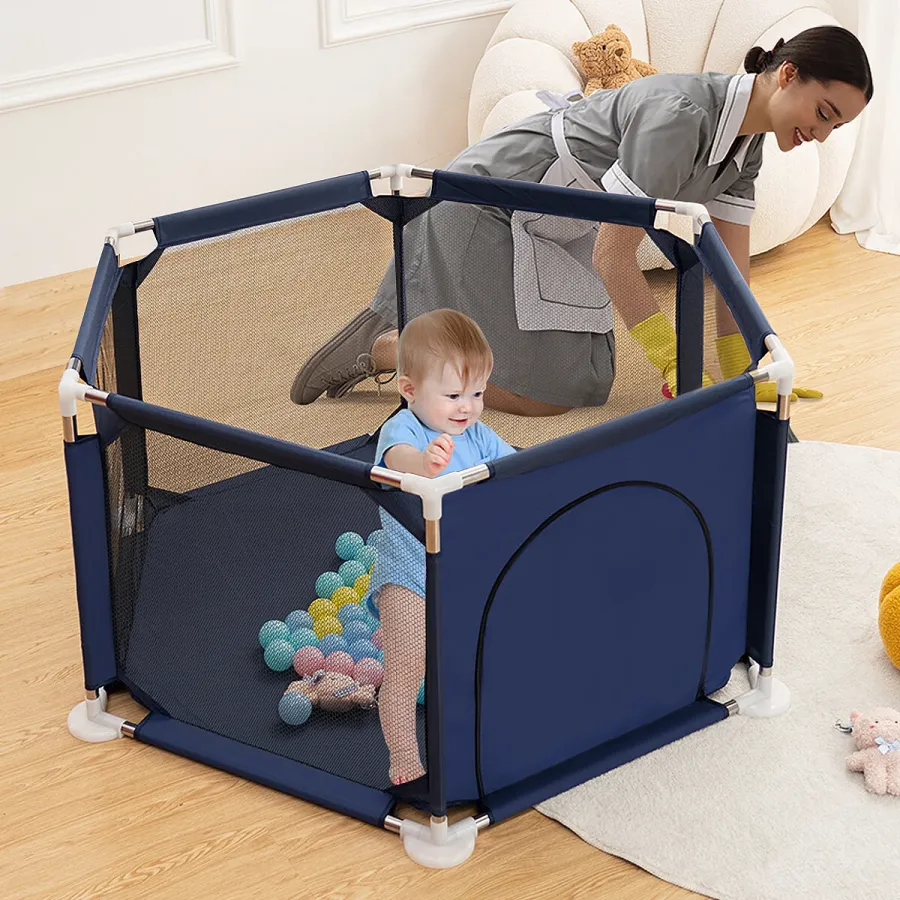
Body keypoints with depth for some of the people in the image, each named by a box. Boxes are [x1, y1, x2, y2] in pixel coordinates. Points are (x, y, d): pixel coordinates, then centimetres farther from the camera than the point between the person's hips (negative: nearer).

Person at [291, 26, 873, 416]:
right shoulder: (679, 116, -33)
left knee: (588, 381, 13)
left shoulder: (747, 138, -4)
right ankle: (381, 347, 2)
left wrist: (743, 376, -2)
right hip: (485, 203, -9)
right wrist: (676, 368, -26)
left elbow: (731, 267, 1)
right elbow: (614, 257, -30)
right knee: (544, 393, -13)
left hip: (555, 229, 9)